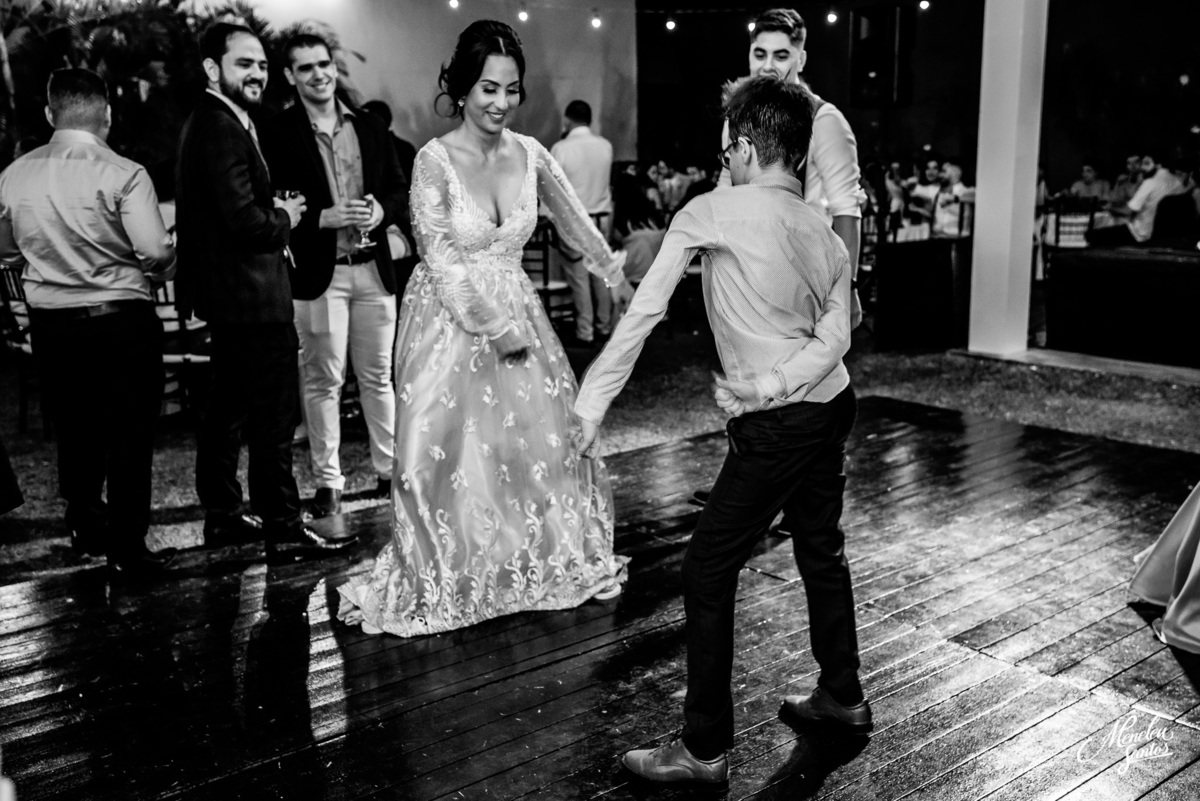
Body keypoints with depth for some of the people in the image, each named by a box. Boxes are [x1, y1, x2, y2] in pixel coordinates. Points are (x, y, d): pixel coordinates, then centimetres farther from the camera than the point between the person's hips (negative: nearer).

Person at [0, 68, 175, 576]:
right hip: (122, 319, -5)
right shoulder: (123, 174, -14)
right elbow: (156, 251, -19)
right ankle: (127, 550, 11)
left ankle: (85, 527, 36)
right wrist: (161, 274, 2)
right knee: (129, 437, 5)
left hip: (49, 321, 5)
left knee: (73, 430, 20)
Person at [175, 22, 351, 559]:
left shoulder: (207, 122, 15)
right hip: (251, 296, -11)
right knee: (275, 417, -5)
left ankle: (222, 514, 30)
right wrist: (285, 219, -6)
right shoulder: (223, 130, -18)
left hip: (226, 296, 11)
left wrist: (273, 211, 4)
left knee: (228, 409, 18)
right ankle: (283, 530, 2)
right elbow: (244, 221, -24)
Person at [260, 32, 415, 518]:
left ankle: (389, 469, 22)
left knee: (378, 376, 11)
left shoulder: (371, 128, 11)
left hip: (374, 269, 4)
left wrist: (381, 210, -9)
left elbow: (401, 189, 11)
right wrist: (324, 218, -19)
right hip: (318, 273, -3)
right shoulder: (277, 134, -2)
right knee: (323, 380, 3)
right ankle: (327, 481, 13)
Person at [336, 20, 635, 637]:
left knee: (542, 436, 7)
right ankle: (446, 580, 21)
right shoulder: (434, 160, -14)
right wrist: (497, 327, -17)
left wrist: (615, 274, 20)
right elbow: (444, 260, -16)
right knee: (454, 450, 2)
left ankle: (539, 561, 28)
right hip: (450, 320, -4)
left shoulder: (529, 153, -1)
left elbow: (574, 220, 14)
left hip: (516, 311, 5)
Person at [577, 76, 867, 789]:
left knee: (709, 572, 0)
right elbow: (835, 337, -5)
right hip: (833, 404, 8)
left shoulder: (710, 213, -10)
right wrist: (769, 385, -14)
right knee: (821, 547, 23)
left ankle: (705, 750, 7)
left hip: (779, 426, -8)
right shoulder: (825, 233, 7)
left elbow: (644, 311, -12)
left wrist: (593, 402, -9)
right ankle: (843, 696, 41)